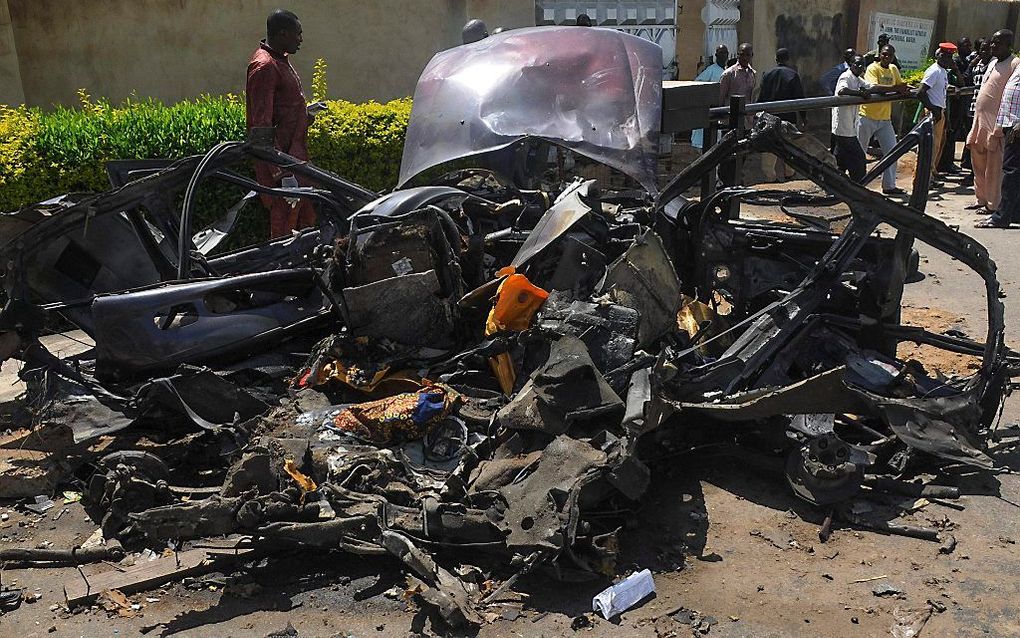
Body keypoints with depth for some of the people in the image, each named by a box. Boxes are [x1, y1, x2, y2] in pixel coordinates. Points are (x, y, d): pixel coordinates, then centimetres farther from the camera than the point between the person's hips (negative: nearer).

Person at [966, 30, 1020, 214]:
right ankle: (980, 199, 26)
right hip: (980, 121, 9)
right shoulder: (993, 63, 16)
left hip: (996, 124, -9)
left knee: (993, 168, -2)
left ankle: (992, 204, 5)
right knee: (978, 164, 15)